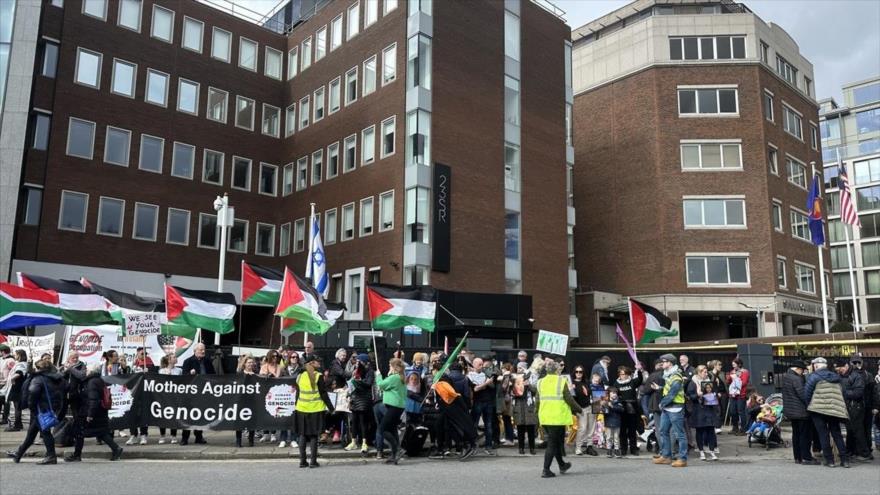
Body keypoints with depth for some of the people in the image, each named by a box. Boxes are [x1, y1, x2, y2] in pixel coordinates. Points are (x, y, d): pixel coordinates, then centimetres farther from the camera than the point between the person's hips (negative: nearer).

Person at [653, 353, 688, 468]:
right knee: (663, 431, 13)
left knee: (679, 434, -4)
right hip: (666, 408, 10)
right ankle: (666, 456, 21)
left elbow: (672, 394, -19)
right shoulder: (667, 374, 14)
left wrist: (662, 403, -11)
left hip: (675, 408, -10)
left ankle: (683, 459, 0)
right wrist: (659, 388, 10)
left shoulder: (676, 377, -16)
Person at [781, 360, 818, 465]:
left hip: (790, 411, 9)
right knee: (805, 434, -1)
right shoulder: (796, 379, -19)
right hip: (801, 411, -9)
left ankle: (798, 457, 19)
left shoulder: (785, 377, 11)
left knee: (796, 434, 14)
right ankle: (806, 457, 1)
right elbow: (803, 395, -21)